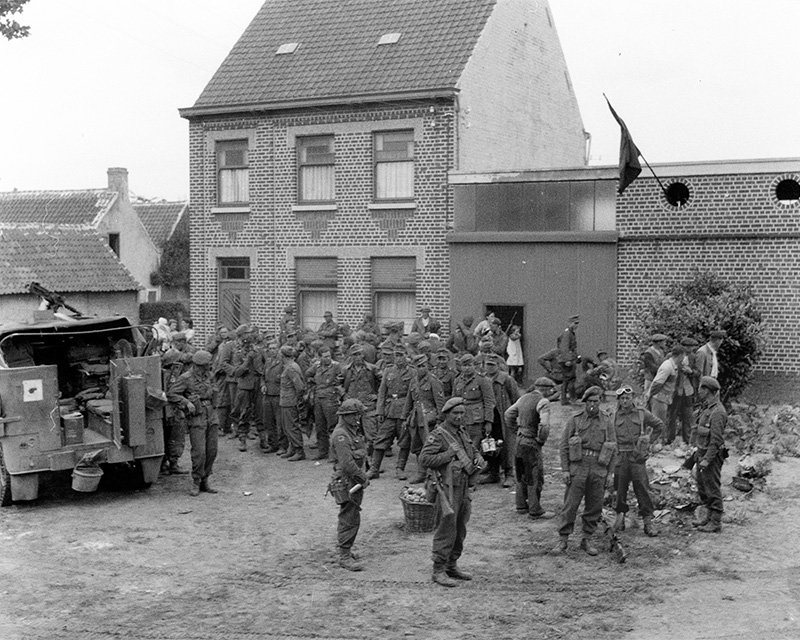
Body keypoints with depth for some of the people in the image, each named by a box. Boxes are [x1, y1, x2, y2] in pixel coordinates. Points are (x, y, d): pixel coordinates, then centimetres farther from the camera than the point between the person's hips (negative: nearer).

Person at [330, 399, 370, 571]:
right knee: (350, 518, -8)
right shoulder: (341, 435, -20)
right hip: (347, 481, -10)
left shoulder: (354, 430, 13)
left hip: (356, 480, 10)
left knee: (349, 517, 18)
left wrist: (364, 475, 11)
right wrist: (363, 477, -17)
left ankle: (344, 549, 30)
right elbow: (347, 463, -25)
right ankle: (344, 556, -3)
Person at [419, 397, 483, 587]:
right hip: (448, 488, -8)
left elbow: (472, 451, 28)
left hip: (464, 488, 8)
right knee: (446, 530, -6)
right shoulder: (438, 435, -12)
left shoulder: (463, 433, 12)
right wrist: (448, 455, -21)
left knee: (459, 530, 14)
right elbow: (424, 459, -20)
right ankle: (439, 571, 1)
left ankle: (452, 566, 26)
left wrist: (477, 459, 5)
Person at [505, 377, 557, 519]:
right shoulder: (543, 402, -15)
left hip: (519, 440, 8)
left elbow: (509, 414, 16)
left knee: (522, 476, 20)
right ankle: (535, 511, 7)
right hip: (531, 444, -8)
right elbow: (544, 425, -26)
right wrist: (542, 440, -11)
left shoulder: (524, 397, 9)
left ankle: (521, 505, 30)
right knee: (535, 478, 2)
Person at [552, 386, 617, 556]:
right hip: (577, 468, -2)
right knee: (570, 505, -3)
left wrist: (610, 473, 5)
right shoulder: (574, 420, 2)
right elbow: (564, 446, 2)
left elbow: (613, 449, 10)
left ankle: (587, 540, 18)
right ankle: (563, 540, 4)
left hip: (598, 470, 2)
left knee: (594, 507, 6)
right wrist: (565, 470, -5)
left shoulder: (607, 422, 7)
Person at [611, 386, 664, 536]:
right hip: (620, 456, 1)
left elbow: (659, 425, 16)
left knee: (642, 488, -4)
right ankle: (620, 515, 22)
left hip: (637, 456, -1)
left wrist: (650, 439, 11)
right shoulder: (614, 416, 6)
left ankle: (648, 521, 0)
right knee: (620, 487, 6)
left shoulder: (642, 414, 4)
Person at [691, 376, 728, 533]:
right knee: (702, 488, 18)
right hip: (702, 453, 10)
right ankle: (709, 517, 29)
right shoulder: (705, 408, 11)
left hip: (711, 455, -10)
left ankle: (716, 523, 6)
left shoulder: (717, 412, -20)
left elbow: (716, 440, -23)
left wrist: (707, 459, -24)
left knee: (713, 489, -2)